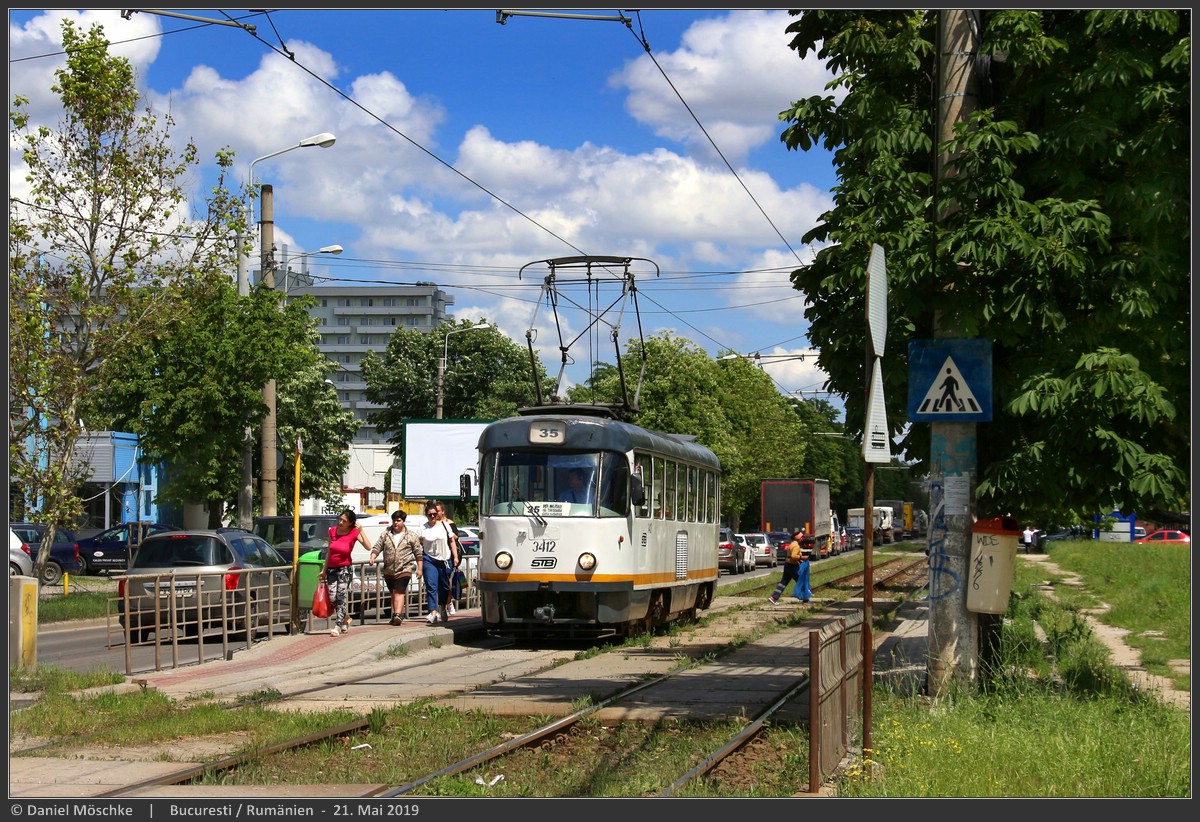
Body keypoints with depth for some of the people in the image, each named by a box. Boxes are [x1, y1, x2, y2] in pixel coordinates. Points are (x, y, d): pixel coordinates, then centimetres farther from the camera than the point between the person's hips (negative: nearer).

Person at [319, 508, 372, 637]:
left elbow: (368, 547, -23)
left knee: (341, 597, -13)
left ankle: (337, 627, -12)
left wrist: (361, 531, -29)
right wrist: (324, 570, 11)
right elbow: (329, 552, 9)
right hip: (331, 569, 4)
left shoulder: (354, 533, -10)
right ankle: (345, 617, 24)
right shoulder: (333, 531, 0)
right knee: (332, 598, -3)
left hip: (344, 568, -4)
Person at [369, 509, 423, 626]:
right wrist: (373, 557, -13)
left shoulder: (411, 536, 2)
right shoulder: (385, 535, 10)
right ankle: (397, 615, 23)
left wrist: (419, 569, 2)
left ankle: (397, 614, -27)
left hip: (404, 570, -4)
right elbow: (377, 547, 6)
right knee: (393, 593, 13)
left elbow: (418, 553, 5)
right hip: (388, 571, 4)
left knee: (399, 592, -18)